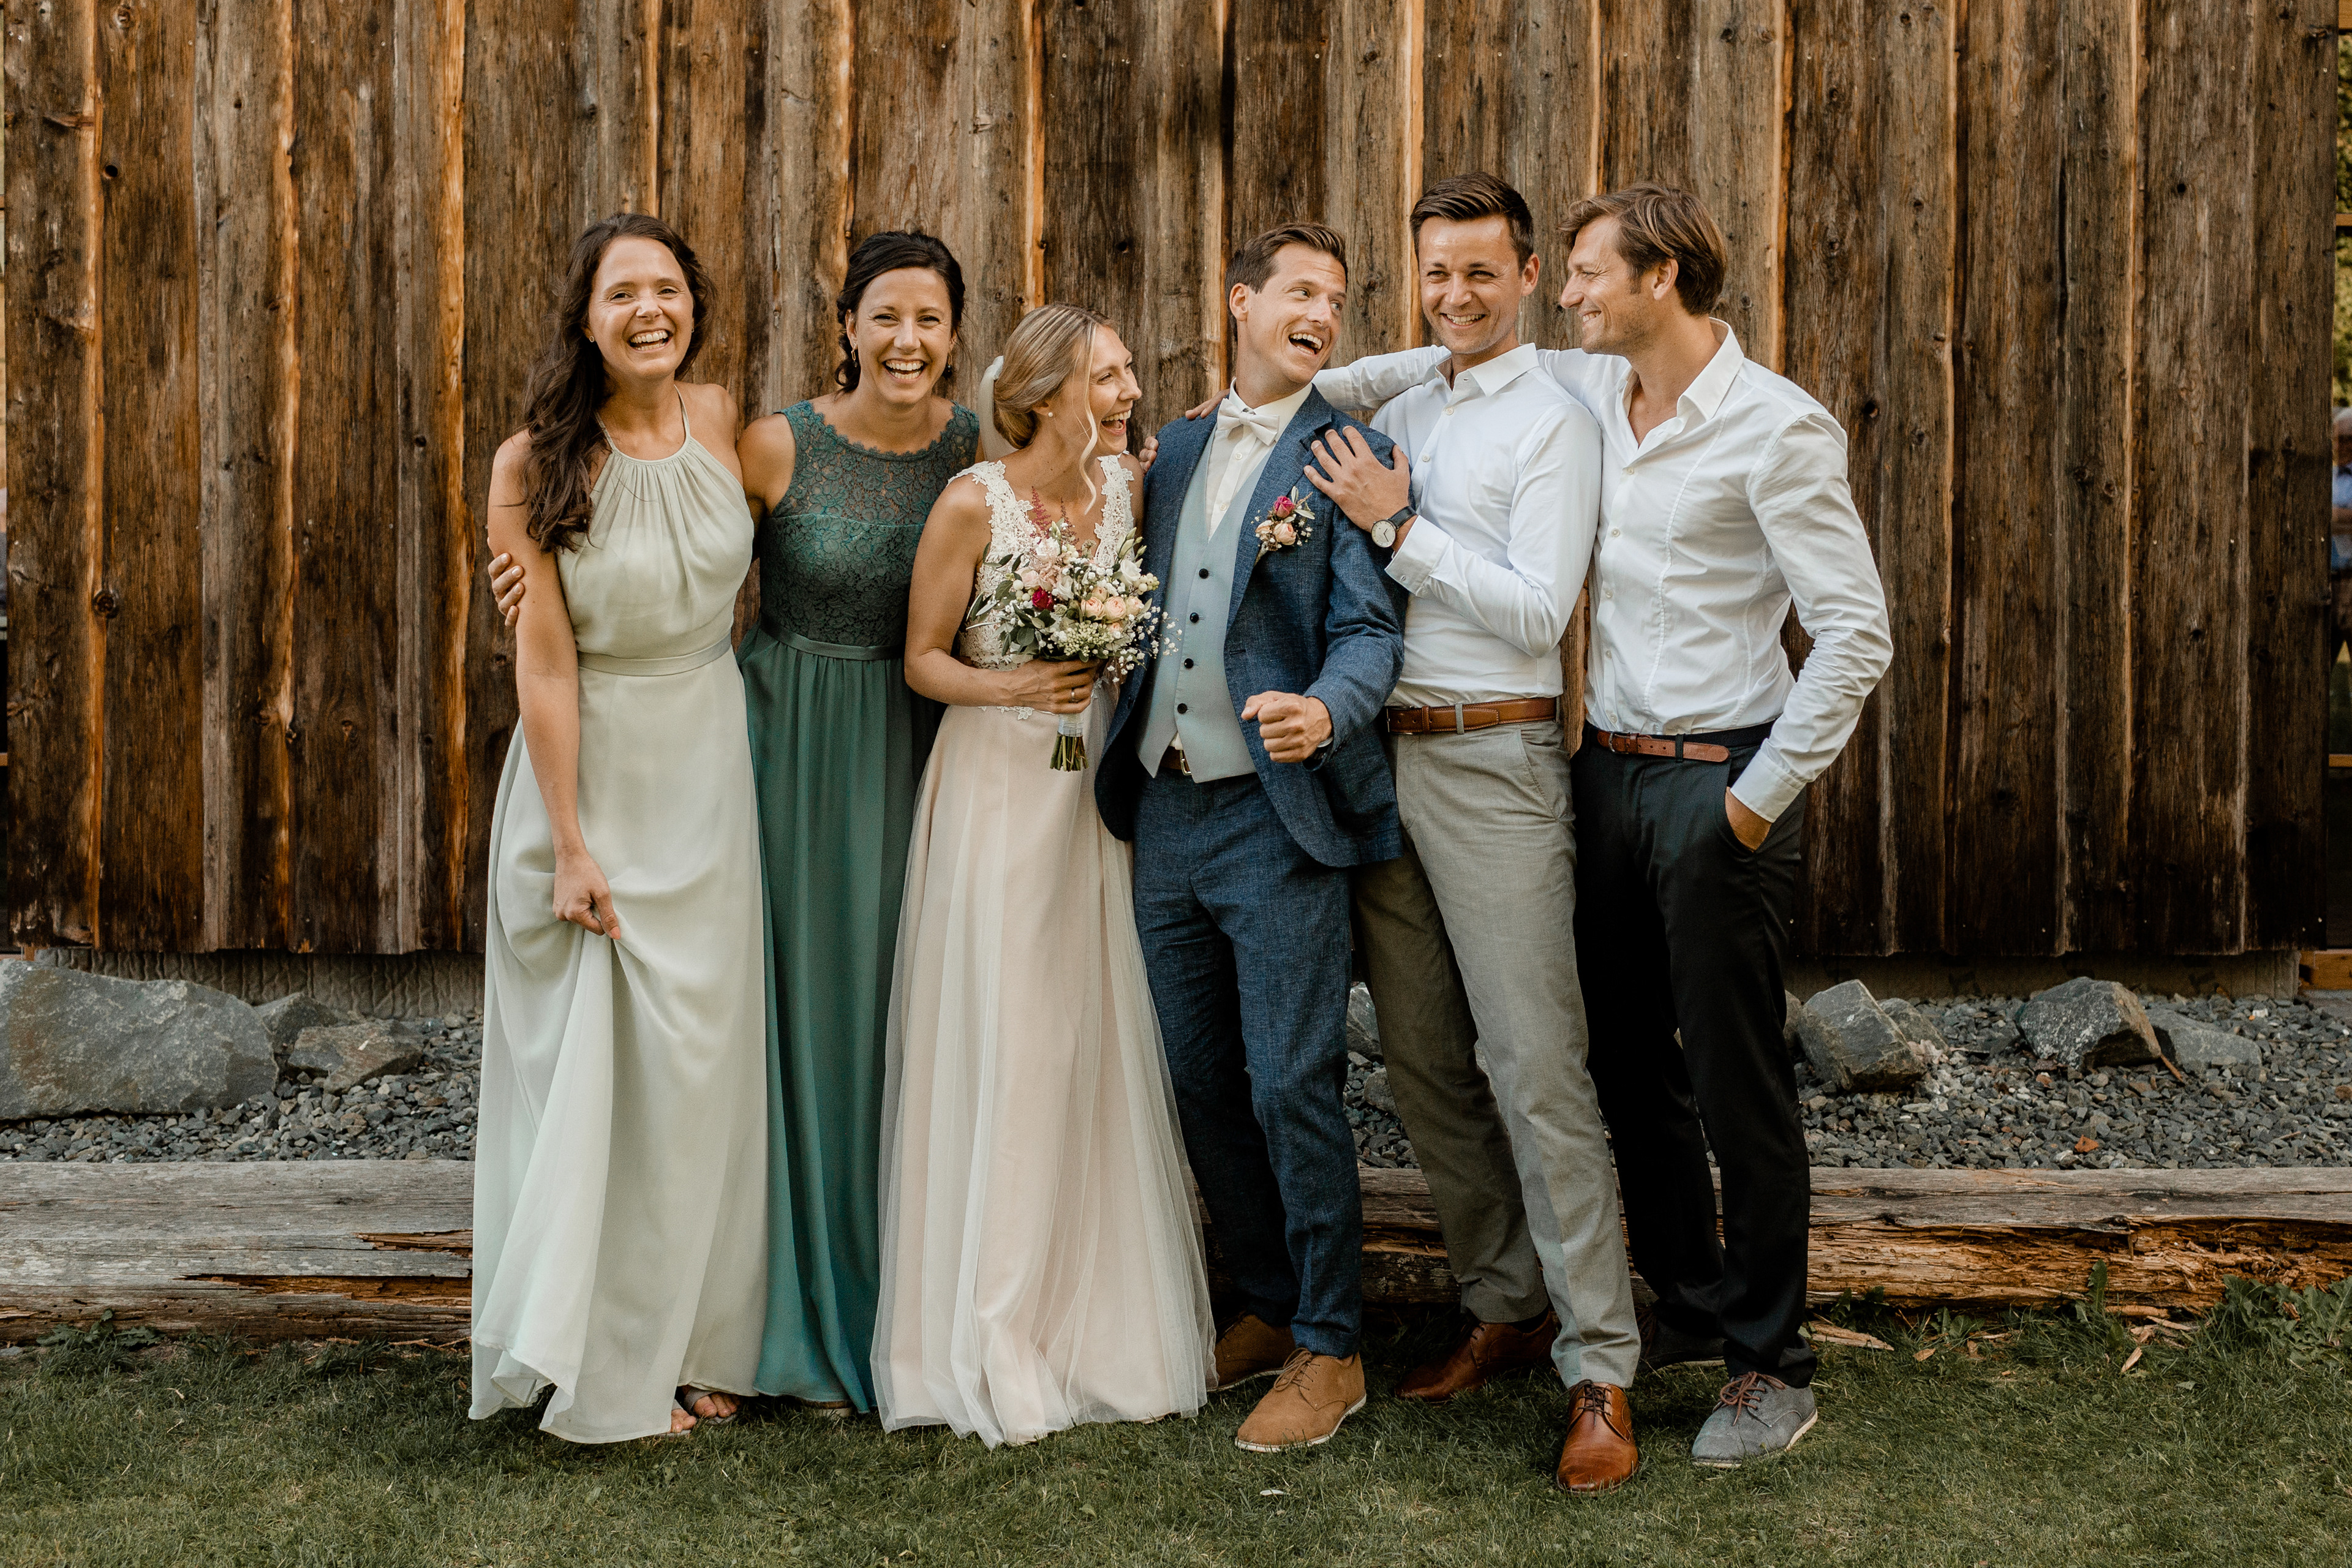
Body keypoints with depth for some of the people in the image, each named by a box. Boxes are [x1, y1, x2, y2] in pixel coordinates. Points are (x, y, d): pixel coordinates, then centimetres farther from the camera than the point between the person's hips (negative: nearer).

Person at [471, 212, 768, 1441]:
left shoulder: (720, 419, -1)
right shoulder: (535, 465, -14)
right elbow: (545, 664, -15)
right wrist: (572, 846, -16)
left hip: (708, 768, 5)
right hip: (589, 772, -4)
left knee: (700, 1056, 10)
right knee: (590, 1064, 1)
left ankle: (692, 1342, 23)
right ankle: (597, 1365, 13)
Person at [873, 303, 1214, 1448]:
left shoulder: (1128, 485, 3)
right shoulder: (974, 505, -10)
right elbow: (922, 658, -4)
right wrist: (1012, 687, -19)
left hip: (1098, 788, 5)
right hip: (998, 788, -4)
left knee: (1103, 1047, 6)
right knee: (1001, 1054, -3)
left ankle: (1104, 1329, 18)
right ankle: (993, 1343, 8)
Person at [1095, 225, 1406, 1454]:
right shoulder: (1176, 453, 15)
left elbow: (1371, 634, -12)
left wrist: (1323, 712, -31)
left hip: (1277, 819, -6)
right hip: (1164, 812, 6)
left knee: (1292, 1089, -5)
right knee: (1202, 1087, 12)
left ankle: (1330, 1350, 9)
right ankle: (1270, 1308, 28)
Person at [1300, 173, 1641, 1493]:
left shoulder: (1553, 422, -5)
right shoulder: (1400, 416, 16)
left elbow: (1539, 611, -14)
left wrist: (1401, 527, -13)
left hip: (1494, 763, -7)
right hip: (1387, 754, 7)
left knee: (1536, 1066, -10)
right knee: (1424, 1062, 11)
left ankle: (1601, 1372, -6)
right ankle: (1506, 1307, 24)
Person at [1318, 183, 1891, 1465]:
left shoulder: (1774, 427, -11)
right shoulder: (1584, 392, 8)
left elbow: (1855, 634, -13)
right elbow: (1449, 367, 27)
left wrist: (1760, 798, -13)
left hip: (1717, 786, -7)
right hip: (1606, 772, 7)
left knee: (1737, 1084, -1)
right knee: (1627, 1065, 14)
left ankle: (1771, 1367, 10)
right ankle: (1688, 1307, 31)